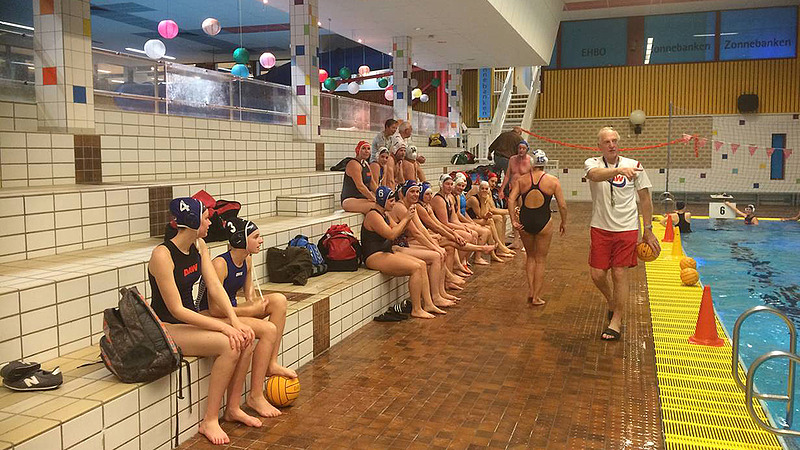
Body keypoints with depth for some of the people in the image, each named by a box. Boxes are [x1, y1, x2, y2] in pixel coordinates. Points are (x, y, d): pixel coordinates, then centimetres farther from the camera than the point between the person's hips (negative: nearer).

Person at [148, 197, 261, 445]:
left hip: (191, 319, 8)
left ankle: (233, 408, 4)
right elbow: (177, 310, -25)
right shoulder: (162, 255, -23)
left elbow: (214, 286, -2)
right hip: (165, 328, -8)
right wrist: (223, 327, -27)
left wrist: (234, 321, -16)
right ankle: (209, 421, -13)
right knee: (229, 345, -26)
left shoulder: (199, 246, 2)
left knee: (245, 337, -11)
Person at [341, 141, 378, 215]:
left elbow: (372, 183, 19)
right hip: (349, 201, -9)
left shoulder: (366, 164, 18)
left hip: (363, 198, 9)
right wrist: (374, 199, -20)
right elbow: (360, 186, -20)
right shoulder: (354, 164, -12)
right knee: (376, 206, -31)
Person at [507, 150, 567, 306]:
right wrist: (564, 223, 11)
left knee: (530, 256, 22)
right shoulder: (553, 181, -2)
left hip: (525, 221, 2)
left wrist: (513, 220, -5)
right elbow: (562, 205, -2)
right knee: (540, 260, 10)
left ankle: (531, 291, 18)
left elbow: (511, 199, -8)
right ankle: (536, 297, 14)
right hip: (543, 222, -2)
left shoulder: (521, 180, 2)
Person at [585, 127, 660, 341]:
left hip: (627, 229, -1)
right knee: (597, 274, 4)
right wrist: (620, 170, -46)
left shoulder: (633, 166, -1)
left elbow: (645, 199, 5)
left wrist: (648, 230, 2)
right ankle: (611, 302, 35)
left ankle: (616, 321, 12)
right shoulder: (592, 163, -2)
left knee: (619, 274, -1)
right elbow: (595, 175, -29)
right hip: (600, 228, 1)